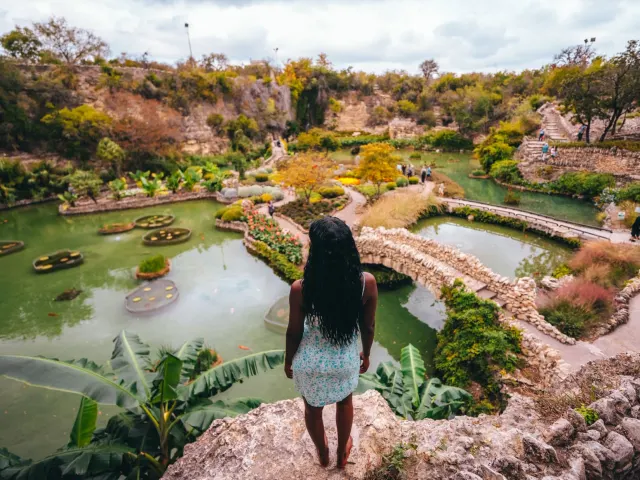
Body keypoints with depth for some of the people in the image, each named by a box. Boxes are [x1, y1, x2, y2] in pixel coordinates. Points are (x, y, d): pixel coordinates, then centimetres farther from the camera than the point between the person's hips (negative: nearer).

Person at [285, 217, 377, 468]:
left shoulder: (300, 289, -28)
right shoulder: (367, 282, -24)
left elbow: (294, 332, -13)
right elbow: (368, 326, -9)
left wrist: (288, 361, 7)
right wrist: (366, 354, 11)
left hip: (310, 363, -1)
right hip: (345, 361, 1)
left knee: (313, 408, 31)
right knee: (344, 402, 34)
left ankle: (322, 453, 60)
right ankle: (342, 452, 60)